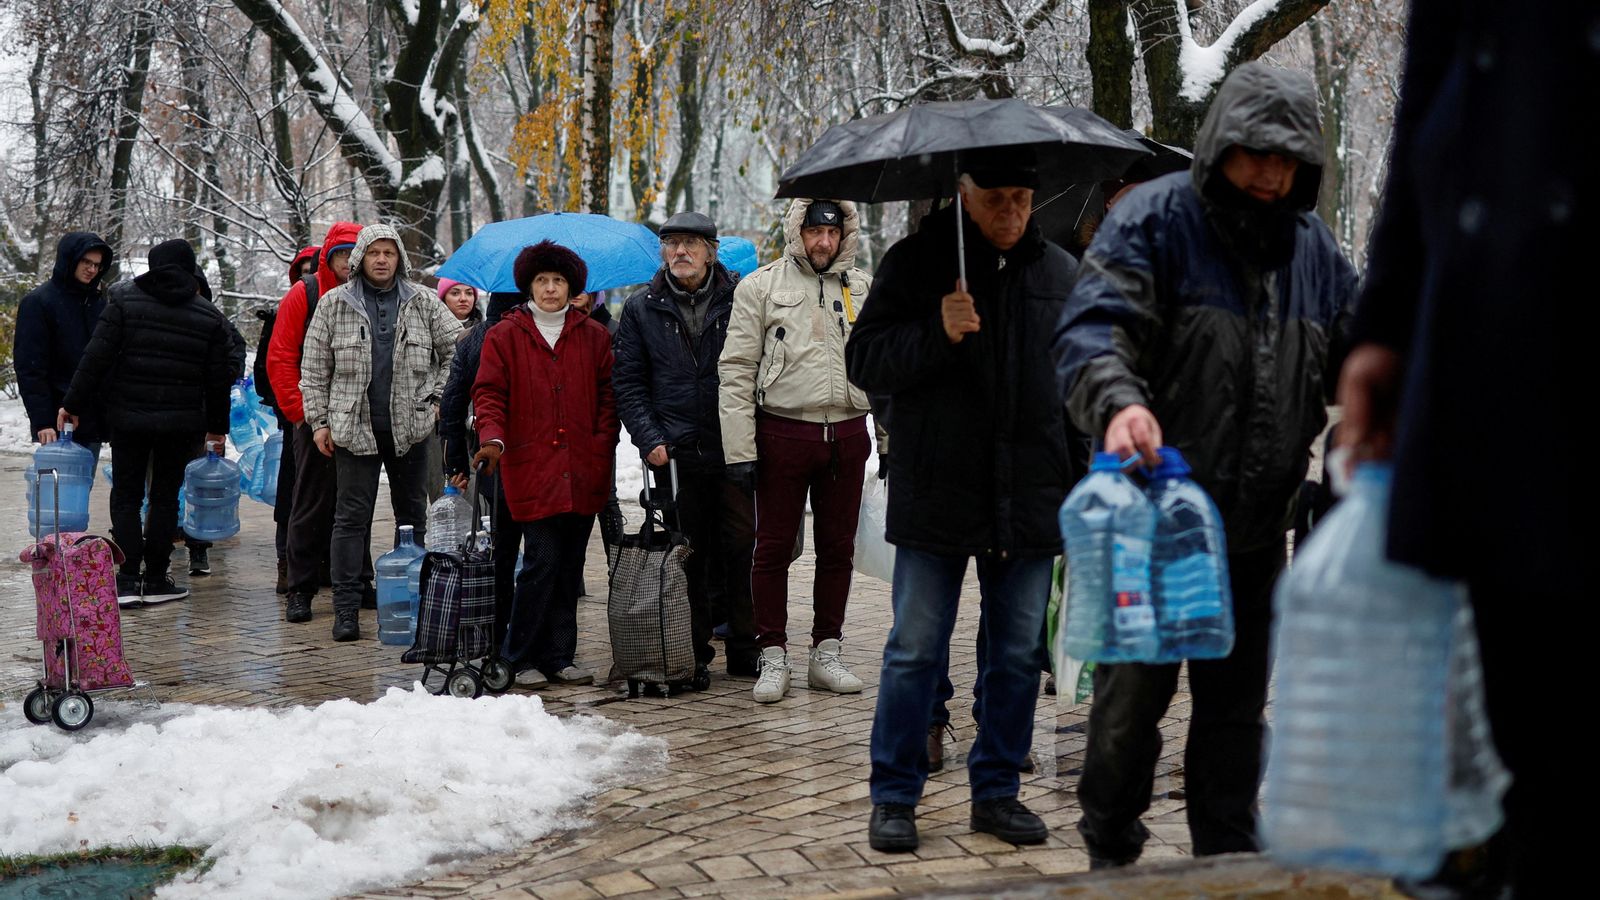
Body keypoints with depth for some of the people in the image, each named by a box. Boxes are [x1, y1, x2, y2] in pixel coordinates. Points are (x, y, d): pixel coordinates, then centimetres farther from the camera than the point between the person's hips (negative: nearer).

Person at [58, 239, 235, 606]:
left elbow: (97, 356, -8)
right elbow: (219, 379, 5)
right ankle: (155, 579, 12)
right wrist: (217, 426, 15)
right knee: (165, 496, 11)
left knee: (126, 495, 6)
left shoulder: (125, 300, -3)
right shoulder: (210, 316, 3)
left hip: (128, 416, -1)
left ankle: (128, 579, -2)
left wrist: (73, 404, -2)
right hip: (182, 420, 1)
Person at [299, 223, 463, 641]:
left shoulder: (422, 303, 5)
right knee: (351, 517, -2)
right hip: (353, 426, -2)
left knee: (413, 515, 10)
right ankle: (346, 609, 1)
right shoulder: (334, 304, 2)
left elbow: (456, 348, 13)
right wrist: (319, 421, -1)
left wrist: (437, 396, 6)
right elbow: (314, 370, 4)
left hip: (410, 427, 2)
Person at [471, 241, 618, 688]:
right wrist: (493, 437, -17)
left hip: (583, 471, 3)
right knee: (542, 559, -9)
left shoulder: (593, 335, 12)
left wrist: (602, 446, 0)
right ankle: (521, 658, 3)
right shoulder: (505, 336, 5)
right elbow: (488, 393, 0)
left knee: (569, 566, 7)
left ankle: (559, 658, 16)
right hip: (530, 468, -3)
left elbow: (608, 395, 13)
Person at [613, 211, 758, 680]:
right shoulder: (642, 307, 8)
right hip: (676, 453, 1)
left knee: (740, 548, 1)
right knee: (688, 555, 5)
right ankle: (694, 653, 13)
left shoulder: (740, 298, 3)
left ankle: (744, 649, 12)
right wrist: (649, 439, -4)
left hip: (735, 450, -1)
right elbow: (627, 381, 8)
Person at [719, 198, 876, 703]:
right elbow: (737, 370, -4)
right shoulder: (761, 286, 0)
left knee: (838, 548, 9)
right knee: (774, 547, 2)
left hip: (846, 433, 3)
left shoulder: (863, 289, 11)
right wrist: (740, 449, -10)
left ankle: (827, 653, 19)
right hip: (783, 431, -3)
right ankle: (773, 658, 10)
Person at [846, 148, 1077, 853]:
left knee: (1017, 655, 10)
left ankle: (997, 790, 23)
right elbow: (864, 362, -5)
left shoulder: (1061, 273, 9)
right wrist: (936, 333, -22)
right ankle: (893, 797, 13)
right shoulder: (916, 262, -1)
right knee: (915, 653, 2)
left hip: (1030, 503, 3)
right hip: (935, 497, -3)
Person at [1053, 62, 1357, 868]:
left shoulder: (1313, 248, 9)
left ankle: (1229, 859, 27)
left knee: (1237, 702, 15)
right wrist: (1119, 401, -41)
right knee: (1131, 695, 2)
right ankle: (1112, 855, 20)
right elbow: (1093, 328, -21)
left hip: (1256, 529, 5)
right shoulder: (1154, 221, -9)